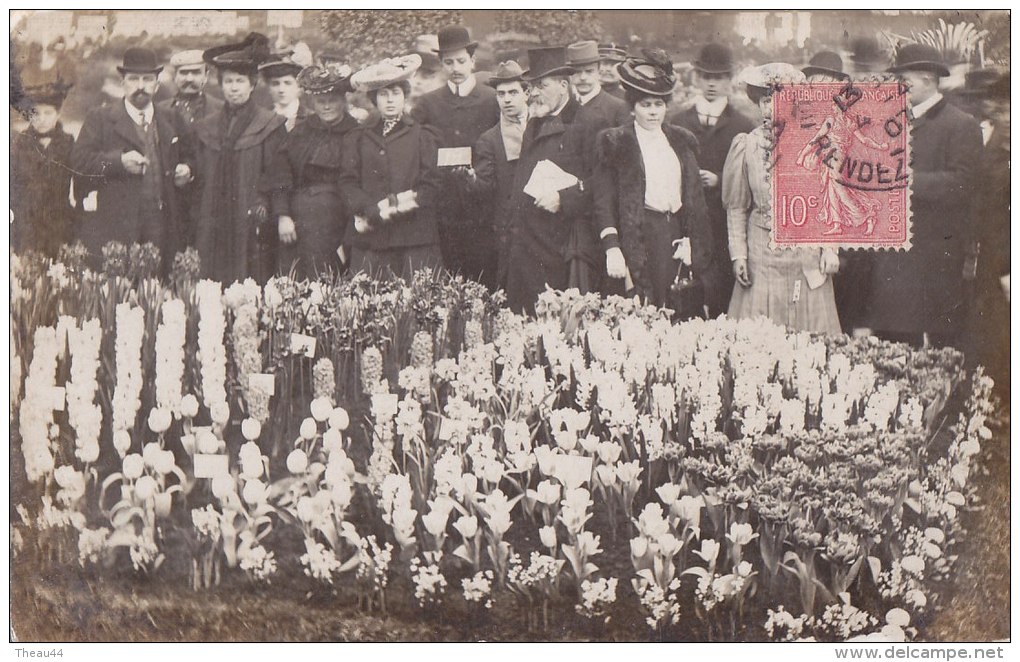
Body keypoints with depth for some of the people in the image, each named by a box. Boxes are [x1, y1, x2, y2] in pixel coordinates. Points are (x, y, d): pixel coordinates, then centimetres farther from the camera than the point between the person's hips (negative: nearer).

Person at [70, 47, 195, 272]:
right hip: (113, 226, -3)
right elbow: (79, 161, -4)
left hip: (161, 227, 3)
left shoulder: (172, 121, 18)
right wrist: (119, 161, -17)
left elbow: (188, 156, 29)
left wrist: (186, 170, 5)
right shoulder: (99, 119, 7)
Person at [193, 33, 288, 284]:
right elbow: (201, 180, 16)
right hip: (214, 233, 4)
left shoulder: (271, 126, 3)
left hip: (253, 234, -3)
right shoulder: (206, 128, 16)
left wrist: (264, 210, -13)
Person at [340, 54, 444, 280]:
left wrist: (394, 206, -9)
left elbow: (430, 187, 2)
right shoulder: (357, 138, 18)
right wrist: (375, 210, -10)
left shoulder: (424, 136, 11)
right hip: (369, 239, 2)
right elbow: (348, 183, 7)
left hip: (415, 238, -2)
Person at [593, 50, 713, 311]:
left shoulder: (681, 140, 16)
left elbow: (695, 197, 17)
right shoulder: (616, 142, 3)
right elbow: (604, 202, -3)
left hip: (678, 236, 4)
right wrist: (612, 248, -12)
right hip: (639, 238, -4)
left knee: (684, 315, -2)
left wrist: (694, 242, 7)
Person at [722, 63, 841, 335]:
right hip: (762, 254, 0)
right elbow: (736, 208, 6)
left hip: (808, 254, 0)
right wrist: (739, 255, 2)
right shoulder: (746, 146, 1)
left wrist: (830, 248, 1)